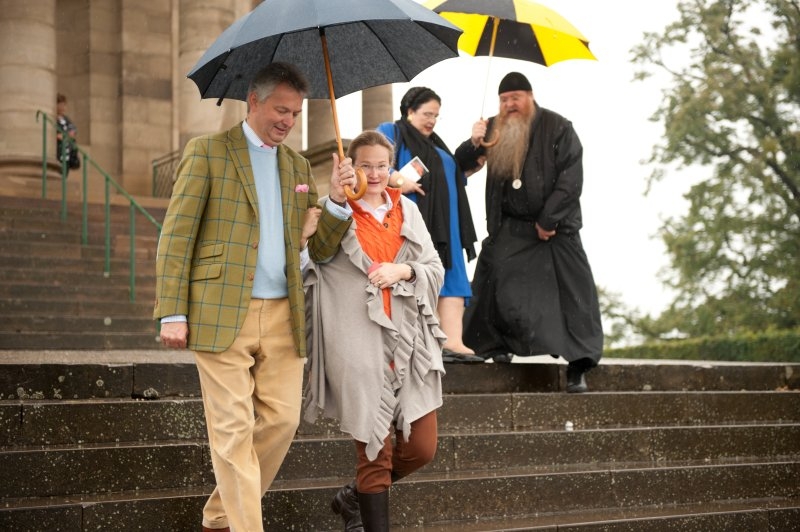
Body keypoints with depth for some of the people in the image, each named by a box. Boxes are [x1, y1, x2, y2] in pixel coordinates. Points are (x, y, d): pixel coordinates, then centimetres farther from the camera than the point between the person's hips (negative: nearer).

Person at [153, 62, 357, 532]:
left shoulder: (298, 165, 16)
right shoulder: (208, 151, 0)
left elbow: (320, 249, 14)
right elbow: (176, 236, -4)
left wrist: (339, 201, -4)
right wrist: (172, 314, -11)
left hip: (283, 316, 5)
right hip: (222, 313, -5)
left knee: (282, 420, 4)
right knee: (234, 429, -4)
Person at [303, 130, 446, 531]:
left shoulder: (407, 210, 14)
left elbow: (436, 269, 13)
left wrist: (403, 270, -6)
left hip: (408, 341, 5)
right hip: (359, 345, -5)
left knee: (421, 448, 7)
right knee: (375, 450, -2)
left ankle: (354, 498, 32)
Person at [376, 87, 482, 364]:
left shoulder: (436, 145, 27)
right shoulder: (390, 131, 5)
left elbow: (457, 176, 28)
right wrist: (398, 181, -25)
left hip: (443, 227, 7)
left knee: (452, 279, -5)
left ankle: (453, 342, -12)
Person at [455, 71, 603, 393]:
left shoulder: (558, 128, -5)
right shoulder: (494, 129, 7)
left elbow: (570, 179, -10)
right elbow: (461, 164, 6)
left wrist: (548, 221, -15)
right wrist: (474, 144, -17)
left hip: (555, 228, -3)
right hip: (508, 230, 3)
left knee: (570, 294, -8)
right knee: (492, 288, -5)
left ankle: (578, 366, -5)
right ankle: (497, 345, 13)